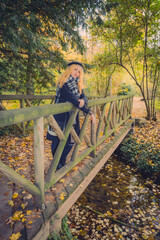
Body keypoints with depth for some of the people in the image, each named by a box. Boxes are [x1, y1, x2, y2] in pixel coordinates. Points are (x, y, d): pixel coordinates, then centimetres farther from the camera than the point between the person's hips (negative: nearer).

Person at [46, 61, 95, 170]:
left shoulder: (78, 85, 13)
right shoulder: (63, 84, -12)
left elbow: (84, 97, 4)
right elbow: (73, 100, -22)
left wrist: (83, 101, -23)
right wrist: (89, 112, -24)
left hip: (72, 117, 7)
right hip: (61, 117, -7)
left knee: (71, 140, 12)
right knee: (58, 140, 2)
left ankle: (62, 161, 31)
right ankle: (57, 164, 22)